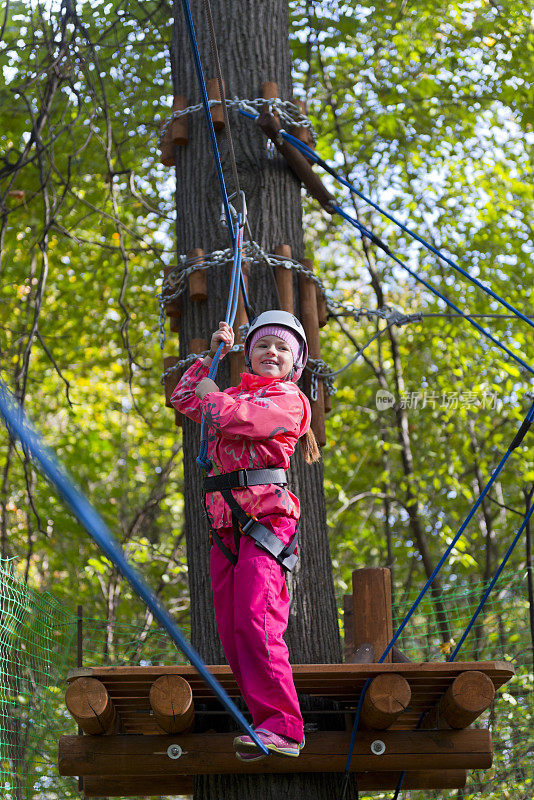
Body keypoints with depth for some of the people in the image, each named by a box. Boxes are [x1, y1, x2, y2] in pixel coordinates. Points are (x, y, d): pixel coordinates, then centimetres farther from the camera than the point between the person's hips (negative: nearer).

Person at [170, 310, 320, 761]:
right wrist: (211, 357, 29)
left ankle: (282, 728, -25)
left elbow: (238, 419, -14)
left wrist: (213, 396, 5)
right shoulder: (238, 393, 26)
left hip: (265, 520, -8)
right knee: (233, 636, 1)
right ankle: (271, 726, 4)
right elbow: (183, 399, 38)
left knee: (255, 622, -22)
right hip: (226, 527, 8)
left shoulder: (290, 400, 2)